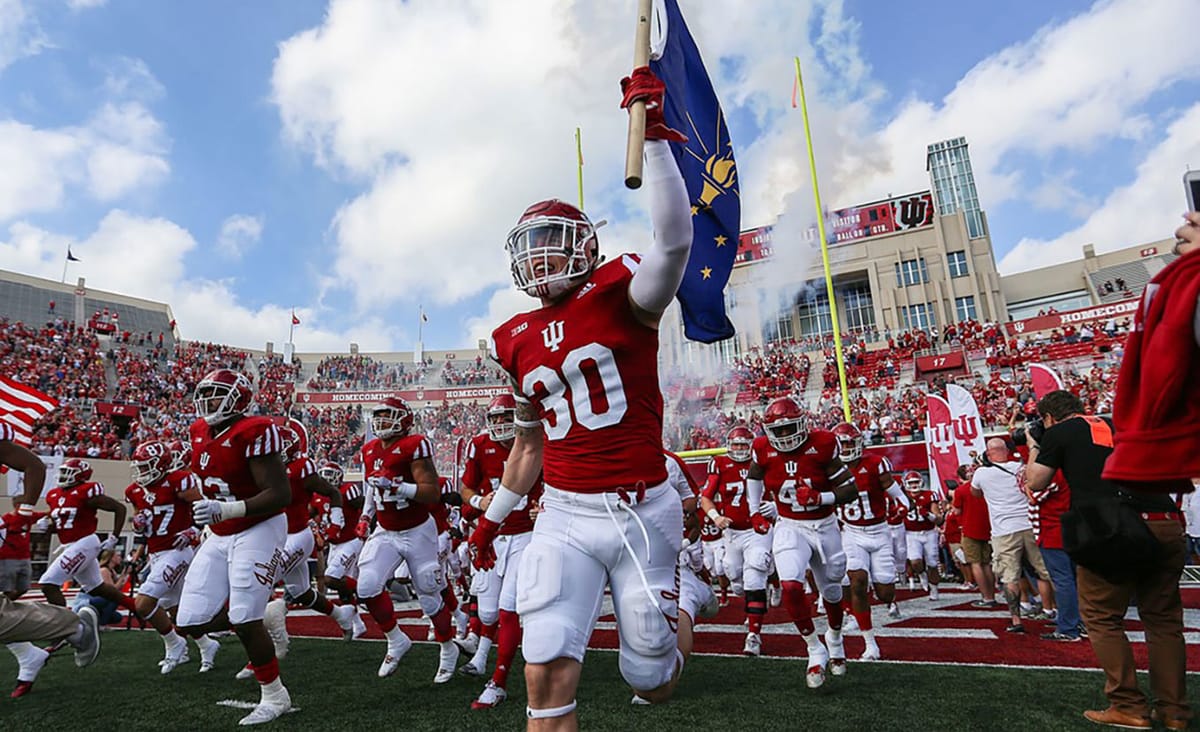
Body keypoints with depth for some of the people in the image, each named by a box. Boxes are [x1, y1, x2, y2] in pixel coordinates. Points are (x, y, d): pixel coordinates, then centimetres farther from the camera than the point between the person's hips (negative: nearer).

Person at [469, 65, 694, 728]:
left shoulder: (619, 297, -5)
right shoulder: (517, 341, 8)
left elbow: (675, 242, -26)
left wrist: (653, 135, -28)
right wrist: (494, 516, 24)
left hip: (642, 512, -3)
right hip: (565, 517, 4)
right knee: (548, 673, -6)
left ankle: (671, 607, 49)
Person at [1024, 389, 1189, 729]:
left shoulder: (1057, 433, 6)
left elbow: (1036, 483, 8)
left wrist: (1034, 449, 22)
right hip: (1166, 524, 6)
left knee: (1103, 619, 5)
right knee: (1163, 620, 15)